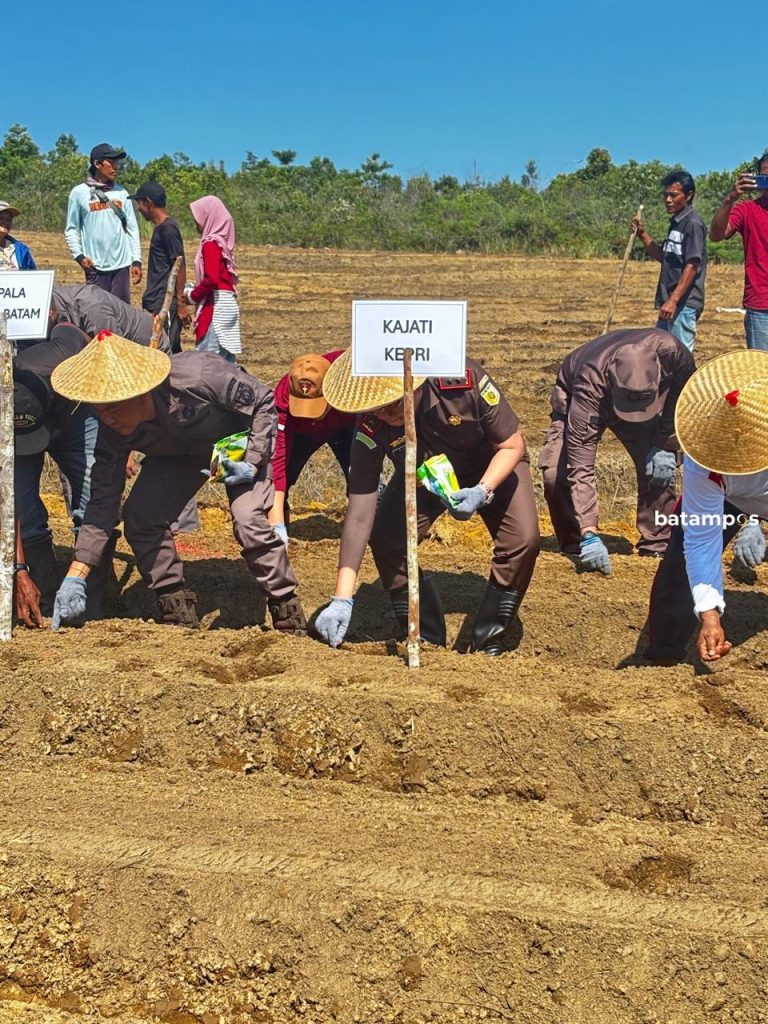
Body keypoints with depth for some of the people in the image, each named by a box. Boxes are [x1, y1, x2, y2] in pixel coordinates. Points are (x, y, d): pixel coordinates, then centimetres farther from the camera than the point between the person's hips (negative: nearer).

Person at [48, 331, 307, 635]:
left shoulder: (198, 376, -41)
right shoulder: (113, 428, -26)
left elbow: (264, 401, -24)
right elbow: (103, 501, -20)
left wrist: (252, 462, -32)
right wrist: (75, 577, -25)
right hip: (177, 452, 5)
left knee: (248, 520, -26)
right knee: (138, 516, -15)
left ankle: (289, 621, -6)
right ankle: (179, 616, 0)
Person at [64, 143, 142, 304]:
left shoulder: (121, 193, 10)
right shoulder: (79, 193, 1)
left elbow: (132, 228, 10)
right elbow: (71, 229, 4)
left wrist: (136, 260, 3)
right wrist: (79, 255, -8)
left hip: (121, 265, 3)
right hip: (95, 266, -2)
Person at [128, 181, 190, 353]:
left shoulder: (168, 228, -13)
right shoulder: (160, 228, 16)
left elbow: (180, 267, -16)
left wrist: (180, 304, -18)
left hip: (165, 305, -9)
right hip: (156, 303, 9)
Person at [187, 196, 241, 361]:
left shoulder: (210, 243, -12)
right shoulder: (222, 241, 14)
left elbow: (211, 279, -21)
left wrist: (193, 295, -6)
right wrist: (194, 288, 13)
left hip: (216, 306, -9)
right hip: (229, 304, 9)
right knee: (225, 358, 10)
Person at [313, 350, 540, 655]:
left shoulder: (465, 379, -38)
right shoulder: (371, 426, -32)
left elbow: (512, 445, -22)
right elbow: (359, 515, -32)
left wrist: (483, 491, -41)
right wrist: (342, 599, -36)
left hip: (494, 468, -1)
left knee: (522, 540, -23)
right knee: (384, 538, -20)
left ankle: (488, 644, -1)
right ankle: (426, 641, 0)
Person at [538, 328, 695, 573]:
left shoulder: (670, 351, -39)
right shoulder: (590, 386, -45)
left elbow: (682, 394, -11)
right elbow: (581, 467, -44)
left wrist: (666, 445, -15)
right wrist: (590, 535, -48)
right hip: (575, 400, -2)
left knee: (658, 467, -16)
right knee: (557, 471, -22)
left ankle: (657, 546, 0)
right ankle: (575, 545, -3)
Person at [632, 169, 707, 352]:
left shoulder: (693, 223, -12)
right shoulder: (675, 222, 16)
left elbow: (691, 266, -18)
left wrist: (673, 300, -23)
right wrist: (642, 234, 11)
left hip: (684, 304, -10)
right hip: (671, 301, 10)